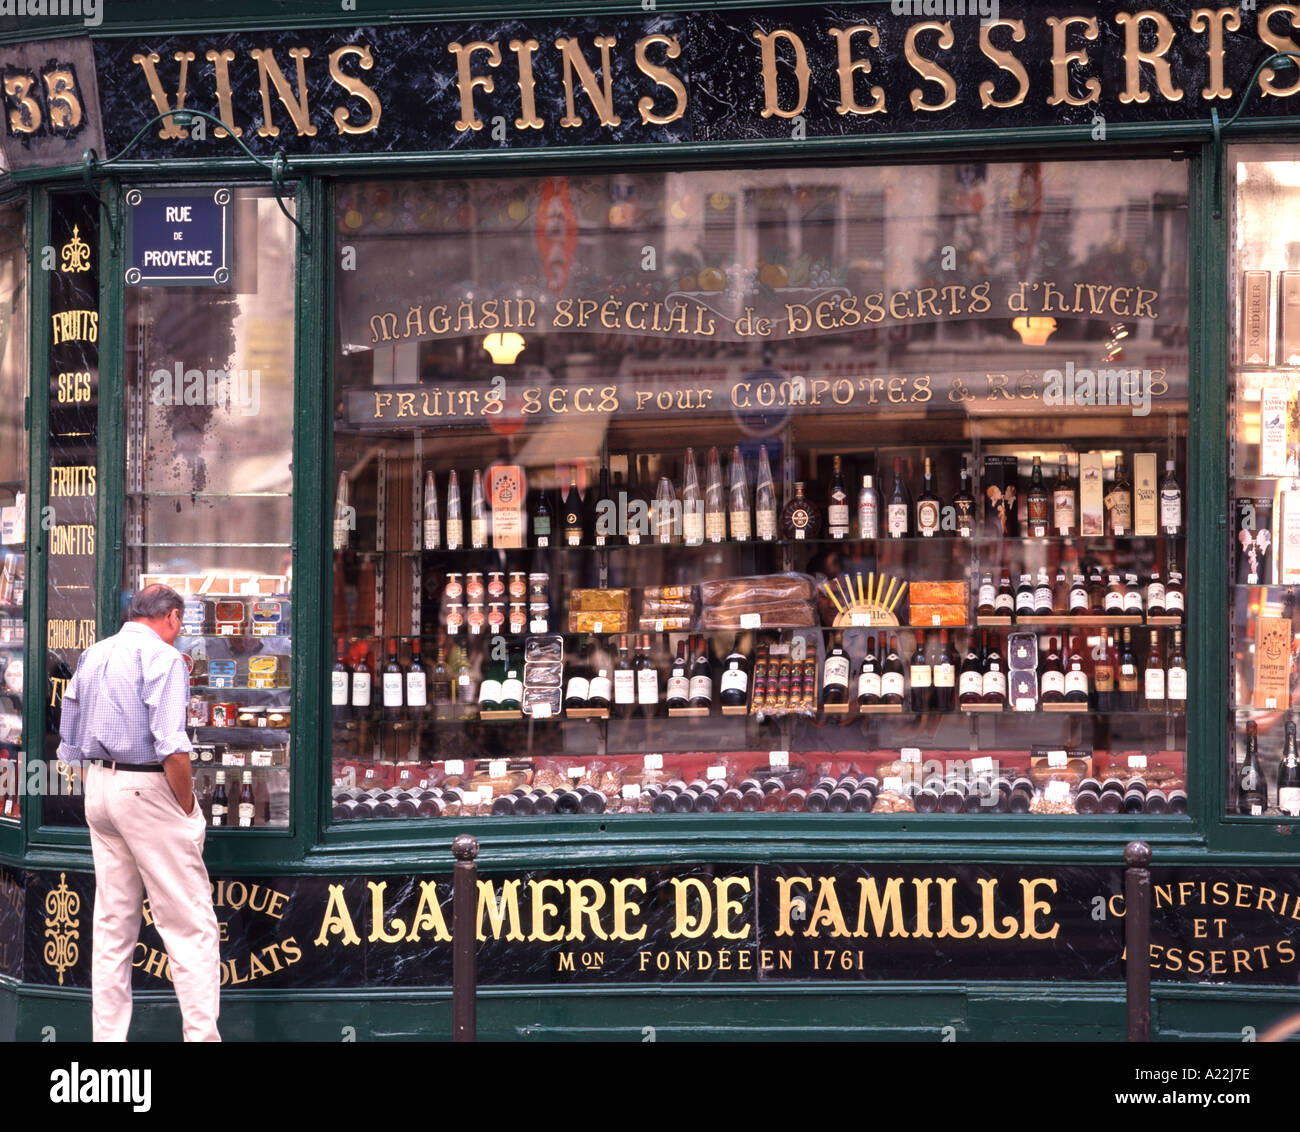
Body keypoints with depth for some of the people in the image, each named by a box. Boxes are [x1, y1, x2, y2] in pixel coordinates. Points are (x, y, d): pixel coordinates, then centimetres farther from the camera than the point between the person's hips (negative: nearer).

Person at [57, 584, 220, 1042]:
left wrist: (100, 787, 20)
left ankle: (107, 1034, 12)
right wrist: (188, 807, -11)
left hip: (98, 786, 8)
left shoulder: (92, 656, 13)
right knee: (189, 923, -5)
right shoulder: (162, 657, -11)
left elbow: (70, 741, 17)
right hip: (147, 789, -8)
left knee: (112, 923, 11)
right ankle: (202, 1034, -9)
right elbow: (171, 745, -20)